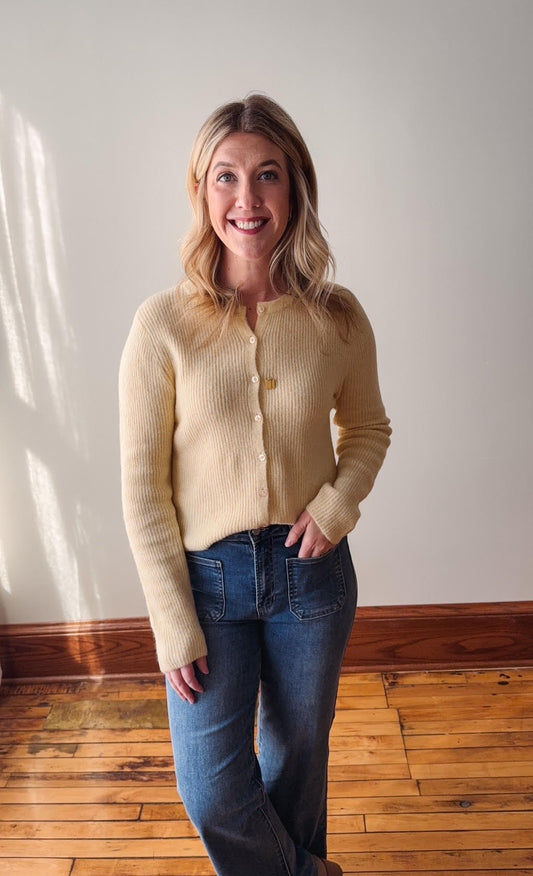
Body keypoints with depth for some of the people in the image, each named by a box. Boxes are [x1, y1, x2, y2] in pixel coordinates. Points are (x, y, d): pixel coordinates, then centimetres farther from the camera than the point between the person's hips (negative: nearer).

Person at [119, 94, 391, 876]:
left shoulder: (339, 318, -7)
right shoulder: (164, 323, -13)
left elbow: (369, 426, 10)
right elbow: (142, 486, -10)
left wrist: (338, 502, -10)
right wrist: (174, 624, -10)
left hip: (312, 568, 2)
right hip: (207, 572, -1)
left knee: (299, 750, 21)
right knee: (211, 789, 7)